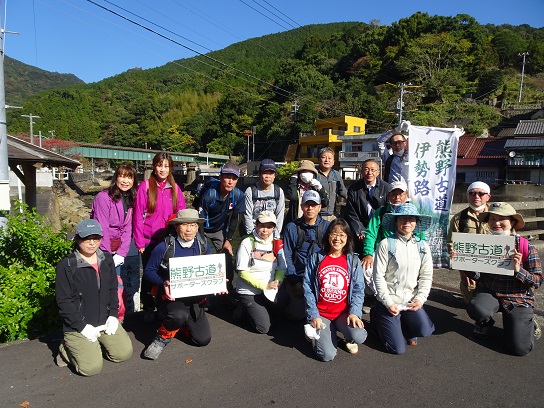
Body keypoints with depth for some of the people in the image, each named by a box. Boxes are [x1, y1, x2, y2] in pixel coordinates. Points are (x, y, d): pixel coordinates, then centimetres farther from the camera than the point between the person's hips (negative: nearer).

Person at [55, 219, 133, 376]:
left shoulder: (107, 259, 4)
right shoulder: (66, 266, -12)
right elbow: (63, 301, -12)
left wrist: (113, 315, -1)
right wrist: (82, 326, -16)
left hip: (105, 321, 5)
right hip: (78, 326, -5)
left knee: (124, 353, -3)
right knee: (92, 367, -14)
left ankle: (96, 344, 22)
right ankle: (67, 349, 15)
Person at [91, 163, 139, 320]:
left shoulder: (130, 199, 6)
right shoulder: (104, 197, -13)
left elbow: (127, 229, 1)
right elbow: (102, 229, -16)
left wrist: (120, 254, -10)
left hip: (121, 247, 6)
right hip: (105, 249, -6)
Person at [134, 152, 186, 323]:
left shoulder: (175, 188, 5)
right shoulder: (145, 186, -4)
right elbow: (138, 215, -5)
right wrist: (139, 242, -8)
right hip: (149, 240, -2)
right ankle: (148, 310, 25)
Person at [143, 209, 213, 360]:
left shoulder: (204, 247, 0)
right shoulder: (164, 248, -11)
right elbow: (149, 271, -5)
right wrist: (163, 283, -23)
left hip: (195, 299, 4)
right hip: (171, 296, -4)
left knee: (203, 339, -2)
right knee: (179, 315, -38)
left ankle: (182, 321, 29)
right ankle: (162, 337, -2)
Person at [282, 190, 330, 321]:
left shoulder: (327, 227, 3)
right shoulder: (292, 228, 1)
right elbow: (286, 256, 0)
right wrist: (294, 282, -7)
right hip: (297, 277, -1)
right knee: (297, 314, -10)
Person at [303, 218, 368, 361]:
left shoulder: (353, 261, 3)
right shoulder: (315, 259, 0)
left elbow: (358, 289, 0)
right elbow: (308, 288, 0)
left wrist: (354, 312, -15)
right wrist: (313, 315, -7)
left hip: (344, 313, 1)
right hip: (321, 314, -1)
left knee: (359, 337, -28)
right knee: (327, 355, -17)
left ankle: (349, 339, 9)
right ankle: (323, 335, 17)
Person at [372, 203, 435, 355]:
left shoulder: (423, 247, 4)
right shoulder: (386, 244, -9)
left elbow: (426, 277, 5)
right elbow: (378, 276, -10)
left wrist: (420, 299, -9)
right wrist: (388, 303, -12)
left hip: (411, 301, 4)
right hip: (389, 301, -3)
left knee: (425, 331, -23)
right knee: (398, 349, -6)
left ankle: (404, 328, 12)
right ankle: (378, 317, 20)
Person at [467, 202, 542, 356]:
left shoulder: (526, 247, -10)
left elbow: (538, 281, -7)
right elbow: (475, 274, 4)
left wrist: (518, 270, -27)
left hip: (518, 299, -1)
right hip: (489, 292, 1)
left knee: (520, 348, -13)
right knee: (475, 309, -34)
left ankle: (526, 322, 23)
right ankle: (485, 322, 6)